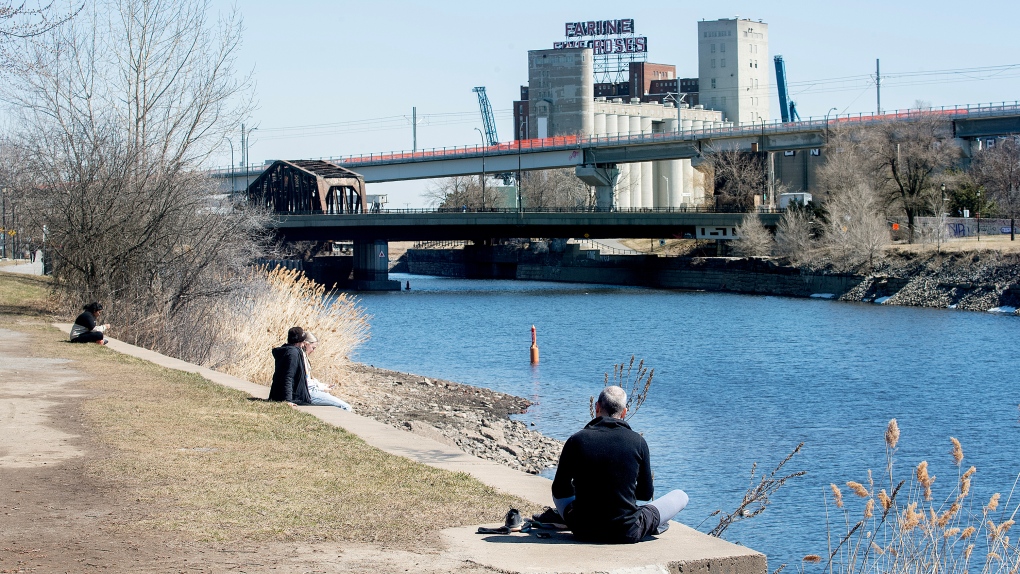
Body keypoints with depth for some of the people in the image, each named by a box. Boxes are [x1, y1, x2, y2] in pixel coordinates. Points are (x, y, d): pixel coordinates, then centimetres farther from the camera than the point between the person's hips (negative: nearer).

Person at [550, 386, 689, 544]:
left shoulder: (576, 441, -5)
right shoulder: (637, 442, -6)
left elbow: (559, 490, 6)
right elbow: (646, 493, 5)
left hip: (583, 532, 2)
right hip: (627, 534, -2)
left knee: (559, 492, 33)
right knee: (681, 496, 19)